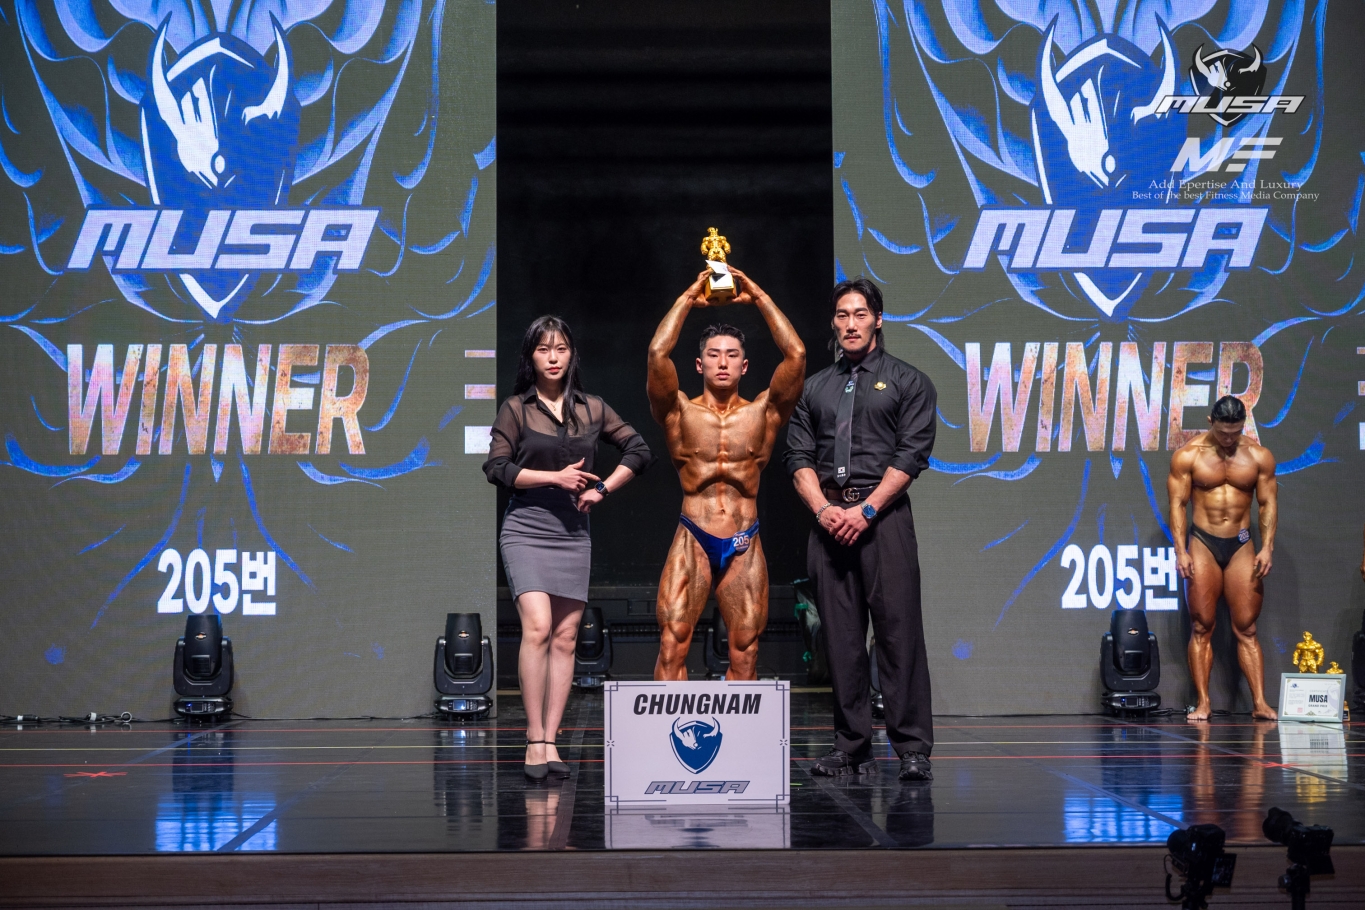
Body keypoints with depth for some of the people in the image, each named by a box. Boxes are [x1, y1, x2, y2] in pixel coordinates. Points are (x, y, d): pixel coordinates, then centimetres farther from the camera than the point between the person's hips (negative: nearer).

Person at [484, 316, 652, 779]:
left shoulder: (592, 409, 9)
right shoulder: (515, 409, 1)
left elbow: (638, 450, 11)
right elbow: (496, 467, -5)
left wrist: (602, 489, 0)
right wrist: (556, 477, -11)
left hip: (573, 533, 4)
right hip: (526, 529, -4)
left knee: (566, 637, 0)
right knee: (537, 627, -19)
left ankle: (550, 741, 3)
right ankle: (534, 739, -15)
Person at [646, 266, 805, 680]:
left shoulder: (763, 412, 7)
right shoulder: (680, 412, 4)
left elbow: (796, 355, -4)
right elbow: (658, 354, -10)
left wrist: (759, 297, -1)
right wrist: (688, 299, -3)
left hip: (744, 548, 1)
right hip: (692, 544, -1)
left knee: (745, 651, 1)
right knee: (672, 643, -10)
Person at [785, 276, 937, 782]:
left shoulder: (907, 382, 8)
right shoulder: (815, 388, 19)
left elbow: (912, 454, -3)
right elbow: (798, 455, 12)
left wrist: (865, 509, -12)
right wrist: (822, 508, -6)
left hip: (884, 514, -4)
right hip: (828, 517, 4)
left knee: (898, 629, -9)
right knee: (840, 635, 2)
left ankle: (912, 749, -8)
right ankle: (850, 747, 6)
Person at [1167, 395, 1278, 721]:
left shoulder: (1259, 457, 3)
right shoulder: (1188, 456, -2)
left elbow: (1268, 503, 6)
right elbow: (1177, 504, -2)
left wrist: (1267, 547, -5)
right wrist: (1181, 552, -10)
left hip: (1241, 546, 1)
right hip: (1202, 543, -1)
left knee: (1246, 628, -1)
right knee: (1201, 627, -1)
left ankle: (1260, 703, -4)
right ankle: (1203, 704, 0)